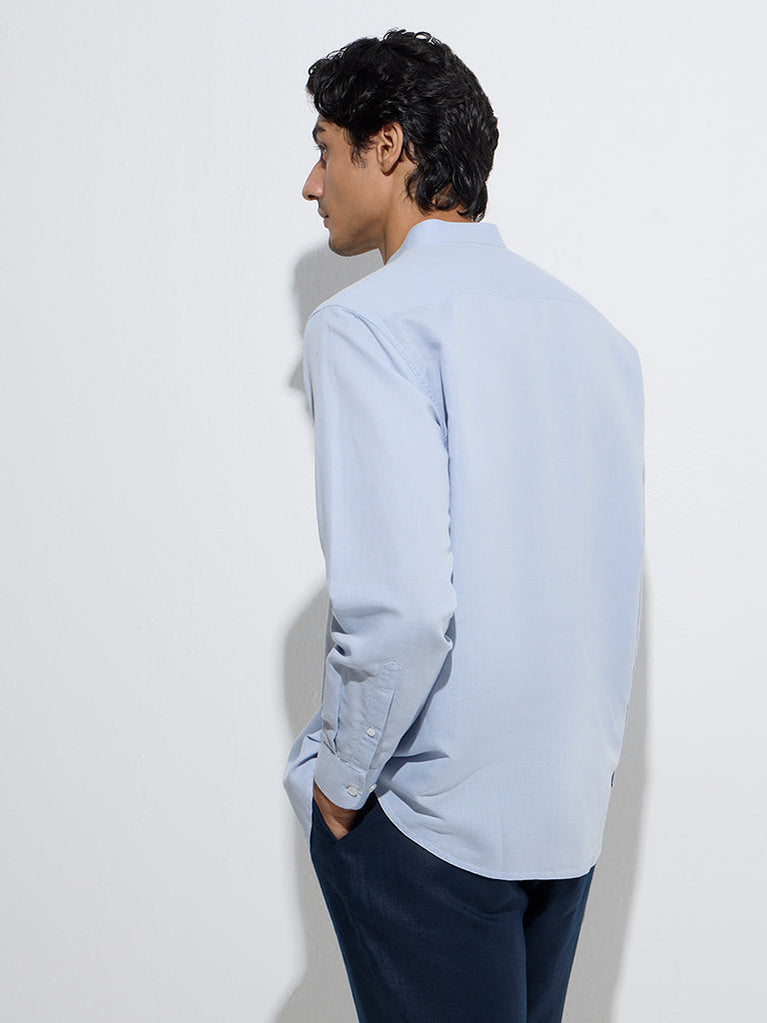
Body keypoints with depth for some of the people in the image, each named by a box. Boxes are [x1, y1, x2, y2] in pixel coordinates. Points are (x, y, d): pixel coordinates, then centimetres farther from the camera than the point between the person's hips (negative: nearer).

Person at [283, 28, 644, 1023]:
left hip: (431, 820, -7)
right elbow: (617, 569, 9)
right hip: (575, 804, 7)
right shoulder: (593, 327, 6)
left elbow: (400, 604, -26)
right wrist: (574, 742, 16)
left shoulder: (368, 323, -15)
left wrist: (339, 778, -11)